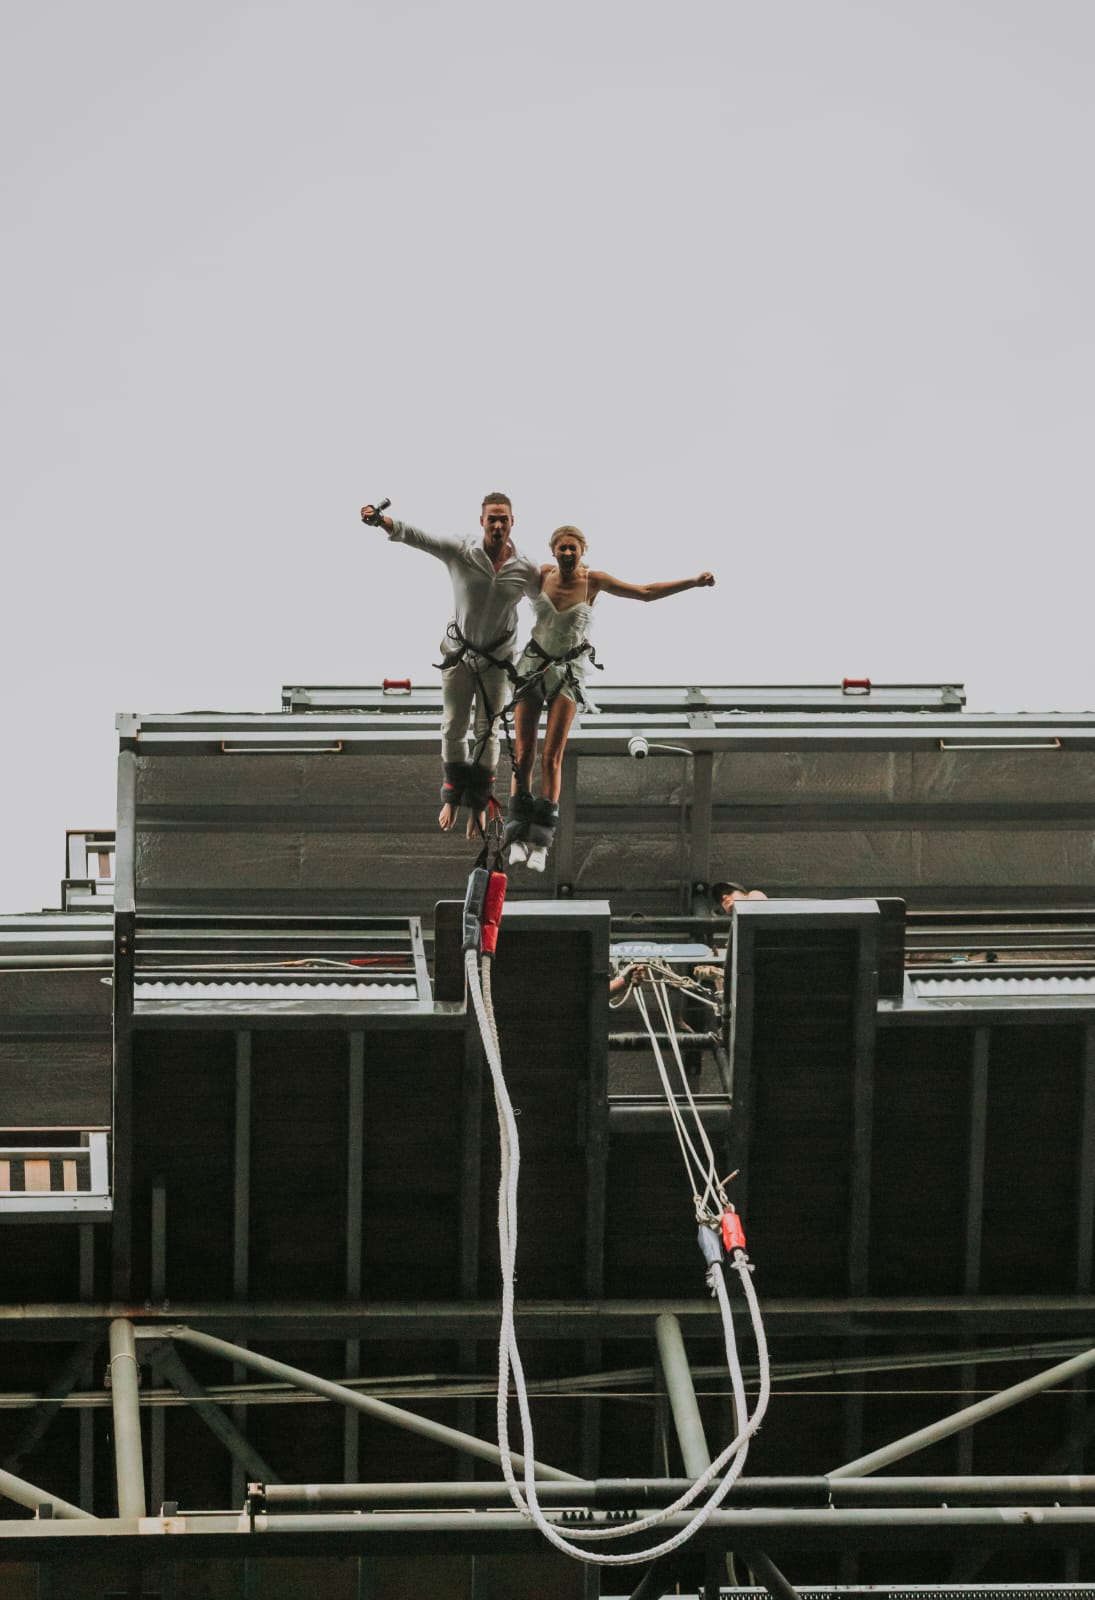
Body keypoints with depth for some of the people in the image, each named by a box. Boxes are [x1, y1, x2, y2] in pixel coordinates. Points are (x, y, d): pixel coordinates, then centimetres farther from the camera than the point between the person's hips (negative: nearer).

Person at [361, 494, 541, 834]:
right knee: (454, 728, 7)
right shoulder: (460, 552, -19)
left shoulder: (526, 569, -14)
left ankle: (478, 804, 18)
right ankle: (453, 794, 25)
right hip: (459, 652, 0)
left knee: (487, 731, 7)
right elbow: (414, 536, -29)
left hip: (498, 659, 0)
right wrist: (381, 520, -46)